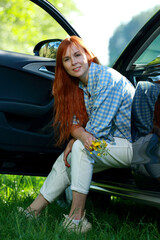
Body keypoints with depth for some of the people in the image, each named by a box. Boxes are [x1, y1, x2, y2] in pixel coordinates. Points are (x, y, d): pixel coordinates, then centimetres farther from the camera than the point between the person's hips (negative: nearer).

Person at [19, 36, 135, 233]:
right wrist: (81, 134, -20)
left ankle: (76, 218, -22)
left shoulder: (106, 78, -20)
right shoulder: (81, 85, 7)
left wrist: (75, 141, -12)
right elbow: (73, 122, 1)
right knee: (66, 160, 3)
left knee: (80, 148, -26)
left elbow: (97, 128, -23)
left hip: (133, 145, -9)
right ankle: (34, 211, 10)